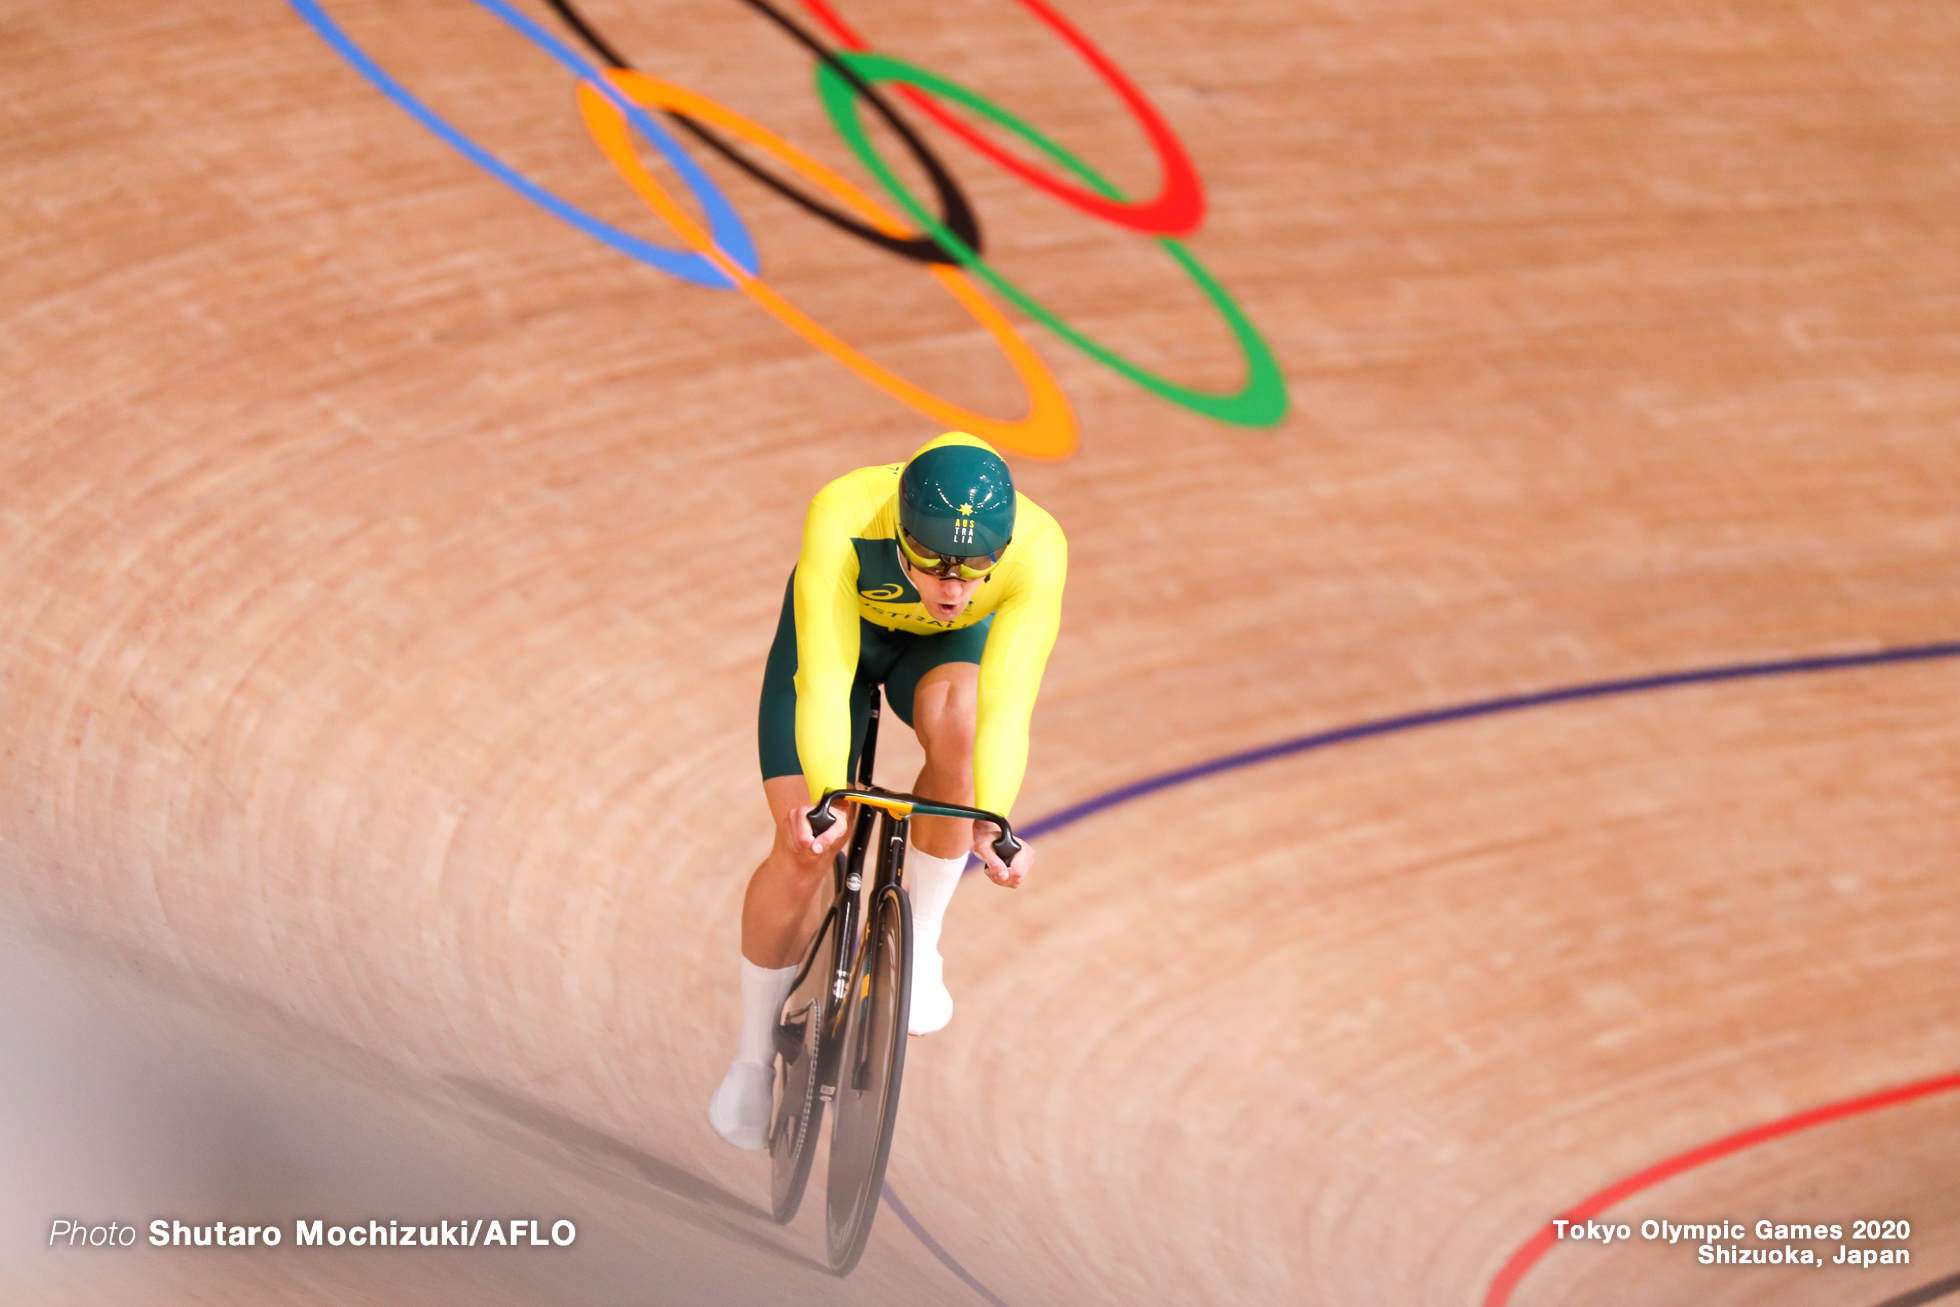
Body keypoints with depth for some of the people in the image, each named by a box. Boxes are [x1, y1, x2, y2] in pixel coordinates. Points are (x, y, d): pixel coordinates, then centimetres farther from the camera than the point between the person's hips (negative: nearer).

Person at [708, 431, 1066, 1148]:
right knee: (804, 850, -10)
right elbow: (823, 678, -43)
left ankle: (918, 943, -13)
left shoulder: (1037, 548, -38)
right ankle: (754, 1055, 12)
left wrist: (992, 821, -55)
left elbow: (1007, 700, -41)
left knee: (957, 726, -34)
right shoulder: (843, 517, -41)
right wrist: (826, 798, -57)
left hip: (944, 647, 1)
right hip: (841, 629, -1)